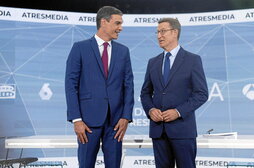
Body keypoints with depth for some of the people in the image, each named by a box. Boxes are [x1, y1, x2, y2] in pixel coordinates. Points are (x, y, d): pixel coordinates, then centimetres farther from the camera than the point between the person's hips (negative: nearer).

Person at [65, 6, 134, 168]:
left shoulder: (123, 51, 10)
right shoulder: (80, 48, 0)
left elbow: (128, 85, 7)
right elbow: (71, 84, -4)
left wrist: (126, 117, -2)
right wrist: (76, 119, -10)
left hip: (116, 119, 3)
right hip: (89, 118, -3)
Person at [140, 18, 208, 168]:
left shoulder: (193, 60, -1)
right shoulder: (153, 62, 12)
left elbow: (202, 93, -5)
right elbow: (145, 93, 16)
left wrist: (178, 112, -16)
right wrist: (150, 110, -5)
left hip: (182, 127, -4)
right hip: (157, 127, 4)